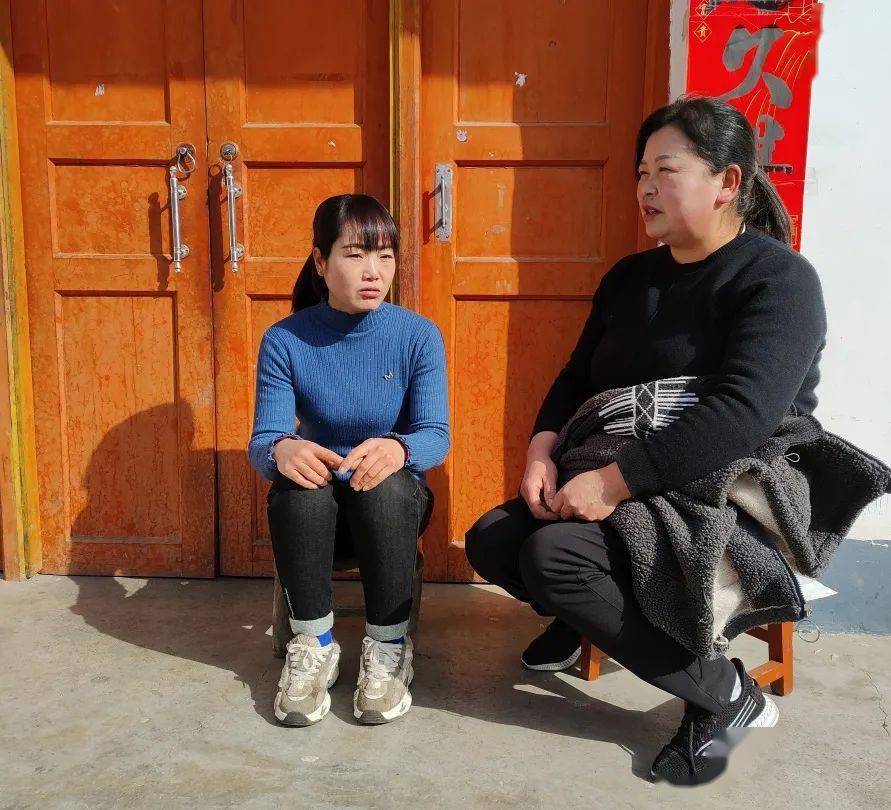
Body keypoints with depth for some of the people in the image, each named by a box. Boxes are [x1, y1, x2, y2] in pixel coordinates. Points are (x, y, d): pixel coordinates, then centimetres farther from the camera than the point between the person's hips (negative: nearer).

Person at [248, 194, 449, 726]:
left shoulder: (419, 335, -11)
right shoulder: (285, 340, -11)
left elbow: (436, 436, -18)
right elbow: (262, 440, -16)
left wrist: (397, 448, -43)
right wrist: (282, 450, -42)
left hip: (396, 500, 0)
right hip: (315, 504, 1)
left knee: (387, 486, -34)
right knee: (297, 485, -33)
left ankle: (389, 648, -16)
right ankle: (314, 645, -14)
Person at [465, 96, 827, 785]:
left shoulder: (779, 280, -14)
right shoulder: (630, 277, 10)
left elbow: (744, 413, -28)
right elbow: (577, 378, 13)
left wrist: (613, 482, -30)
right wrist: (543, 449, -9)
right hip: (627, 494, 7)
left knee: (554, 554, -28)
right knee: (491, 542, -8)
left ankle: (726, 693, -11)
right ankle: (586, 616, 23)